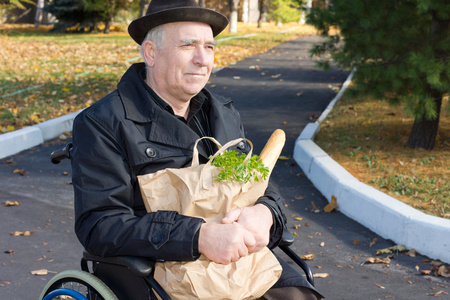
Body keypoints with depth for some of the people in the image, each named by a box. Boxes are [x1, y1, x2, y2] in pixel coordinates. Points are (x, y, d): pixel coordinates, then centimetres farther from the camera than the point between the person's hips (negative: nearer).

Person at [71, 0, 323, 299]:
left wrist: (262, 214, -12)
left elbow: (261, 184, 14)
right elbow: (99, 226, -16)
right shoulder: (101, 124, -6)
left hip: (240, 258, 6)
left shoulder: (226, 115, 15)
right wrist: (199, 237, -27)